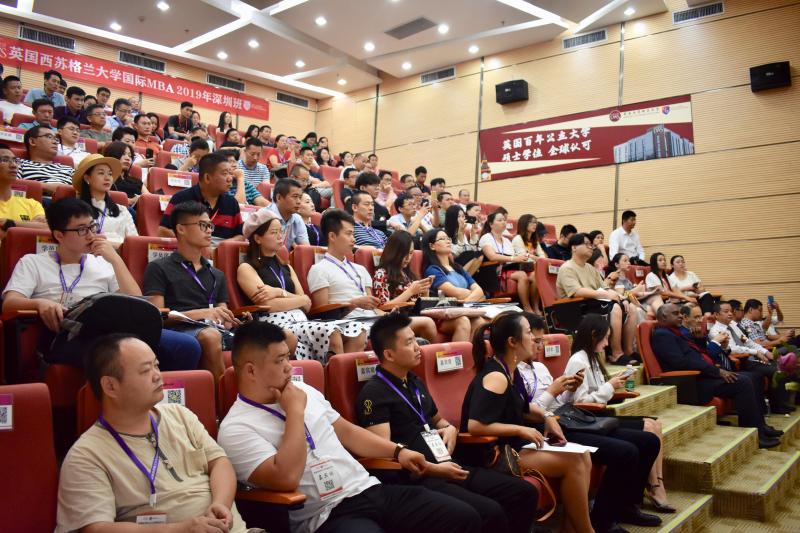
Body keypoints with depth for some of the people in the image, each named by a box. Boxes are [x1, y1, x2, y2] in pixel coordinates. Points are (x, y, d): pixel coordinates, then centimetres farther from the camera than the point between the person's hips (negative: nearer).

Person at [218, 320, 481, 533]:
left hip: (371, 489, 7)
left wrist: (397, 451, 12)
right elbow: (286, 478, -22)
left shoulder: (303, 390, 13)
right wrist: (295, 411, -15)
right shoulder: (236, 428, -9)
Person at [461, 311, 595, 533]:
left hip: (512, 446, 10)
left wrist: (546, 418, 6)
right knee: (573, 463, -15)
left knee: (583, 456, 2)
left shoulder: (508, 370, 7)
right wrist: (520, 430, -22)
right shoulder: (496, 377, -21)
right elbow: (475, 426, -29)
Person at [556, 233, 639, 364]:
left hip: (596, 303, 9)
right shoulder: (567, 268, -7)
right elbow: (576, 292, -22)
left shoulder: (590, 268, 22)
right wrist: (605, 295, -23)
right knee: (615, 308, -29)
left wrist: (614, 294, -8)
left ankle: (629, 351, -5)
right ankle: (617, 355, -26)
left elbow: (604, 287, 15)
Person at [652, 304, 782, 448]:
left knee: (746, 379, 8)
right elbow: (682, 362, -22)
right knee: (743, 384, -15)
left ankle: (760, 427, 12)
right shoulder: (662, 335, -12)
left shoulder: (674, 333, 20)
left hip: (699, 376, 10)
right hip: (691, 383, -10)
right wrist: (717, 371, -18)